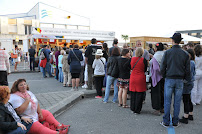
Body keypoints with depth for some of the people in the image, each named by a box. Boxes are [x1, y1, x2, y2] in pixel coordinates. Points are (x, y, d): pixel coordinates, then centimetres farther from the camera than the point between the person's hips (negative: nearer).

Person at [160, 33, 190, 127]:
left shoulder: (167, 52, -6)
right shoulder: (185, 54, 0)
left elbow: (162, 67, -6)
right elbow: (187, 69, 3)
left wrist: (164, 76, 10)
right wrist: (185, 79, 15)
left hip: (169, 79, -2)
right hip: (180, 80, 2)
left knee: (167, 101, 6)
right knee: (177, 102, 10)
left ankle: (166, 122, 12)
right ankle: (175, 122, 19)